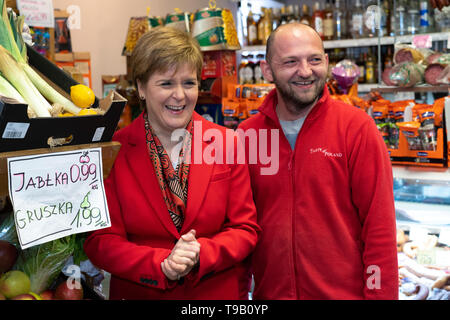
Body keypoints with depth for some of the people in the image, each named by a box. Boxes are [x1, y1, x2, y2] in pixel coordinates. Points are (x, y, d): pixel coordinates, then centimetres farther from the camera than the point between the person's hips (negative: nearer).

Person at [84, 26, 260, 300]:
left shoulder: (226, 145, -6)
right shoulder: (112, 151, -10)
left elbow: (245, 229, -4)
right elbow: (101, 241, -9)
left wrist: (200, 255, -21)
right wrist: (162, 265, -23)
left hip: (221, 290, 1)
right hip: (138, 292, -1)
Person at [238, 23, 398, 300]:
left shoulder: (357, 127, -11)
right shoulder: (246, 134, -2)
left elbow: (379, 227, -11)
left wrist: (380, 294, -13)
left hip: (346, 292, -2)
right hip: (269, 292, 3)